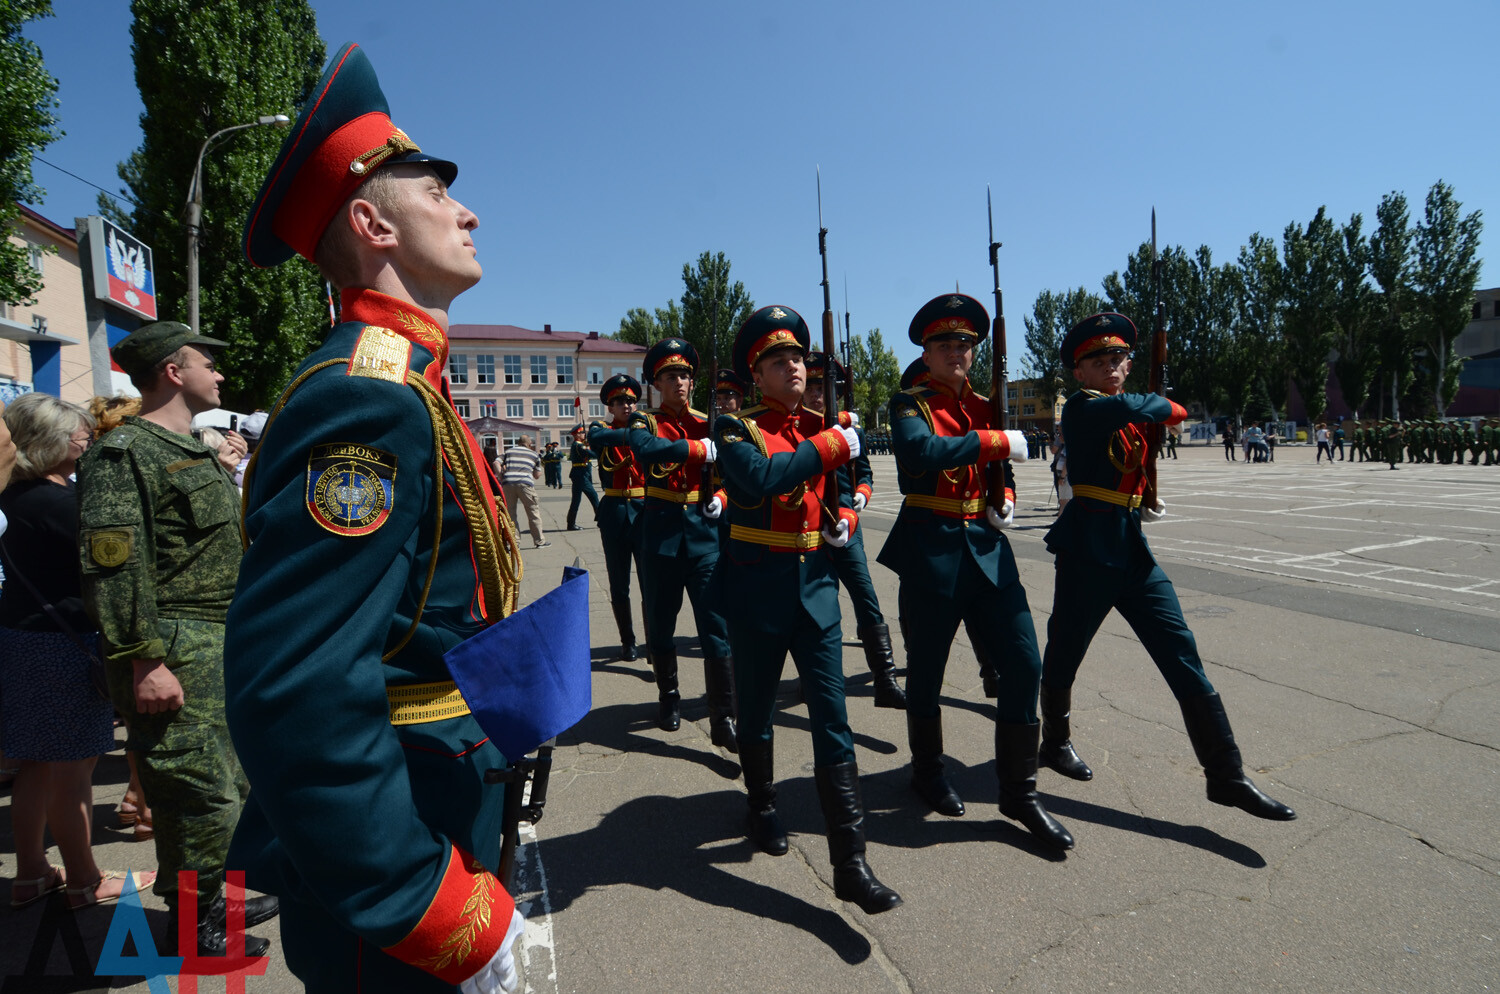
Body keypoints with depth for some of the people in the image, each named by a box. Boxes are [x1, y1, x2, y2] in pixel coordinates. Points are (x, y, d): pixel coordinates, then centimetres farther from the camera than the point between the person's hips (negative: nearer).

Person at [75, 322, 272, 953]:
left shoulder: (195, 450, 17)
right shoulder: (123, 454, -14)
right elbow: (112, 568, -21)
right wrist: (145, 661, -23)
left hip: (225, 648, 10)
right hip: (176, 657, -10)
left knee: (236, 783, 17)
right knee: (205, 794, -2)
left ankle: (213, 898, 34)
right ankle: (191, 926, 17)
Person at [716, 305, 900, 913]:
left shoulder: (825, 429, 7)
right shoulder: (736, 428, -7)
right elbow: (760, 479, -28)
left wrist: (844, 522, -2)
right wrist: (830, 445, -22)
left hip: (816, 584, 3)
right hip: (758, 586, -3)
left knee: (832, 718, 0)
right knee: (757, 711, 14)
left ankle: (850, 863, 5)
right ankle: (762, 807, 41)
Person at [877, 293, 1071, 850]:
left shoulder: (985, 407, 14)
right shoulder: (910, 404, -4)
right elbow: (921, 451, -26)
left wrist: (1004, 504, 3)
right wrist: (997, 442, -22)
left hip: (987, 545, 5)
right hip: (930, 548, -5)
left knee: (1023, 663, 1)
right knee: (926, 669, 8)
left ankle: (1019, 792, 15)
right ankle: (927, 771, 31)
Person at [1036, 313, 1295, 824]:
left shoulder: (1128, 413, 14)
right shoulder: (1081, 409, -10)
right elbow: (1131, 407, -28)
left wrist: (1148, 499, 9)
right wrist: (1171, 409, -7)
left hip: (1134, 549, 7)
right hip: (1088, 547, -7)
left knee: (1183, 656, 2)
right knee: (1065, 653, 9)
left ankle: (1226, 776, 8)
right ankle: (1056, 743, 33)